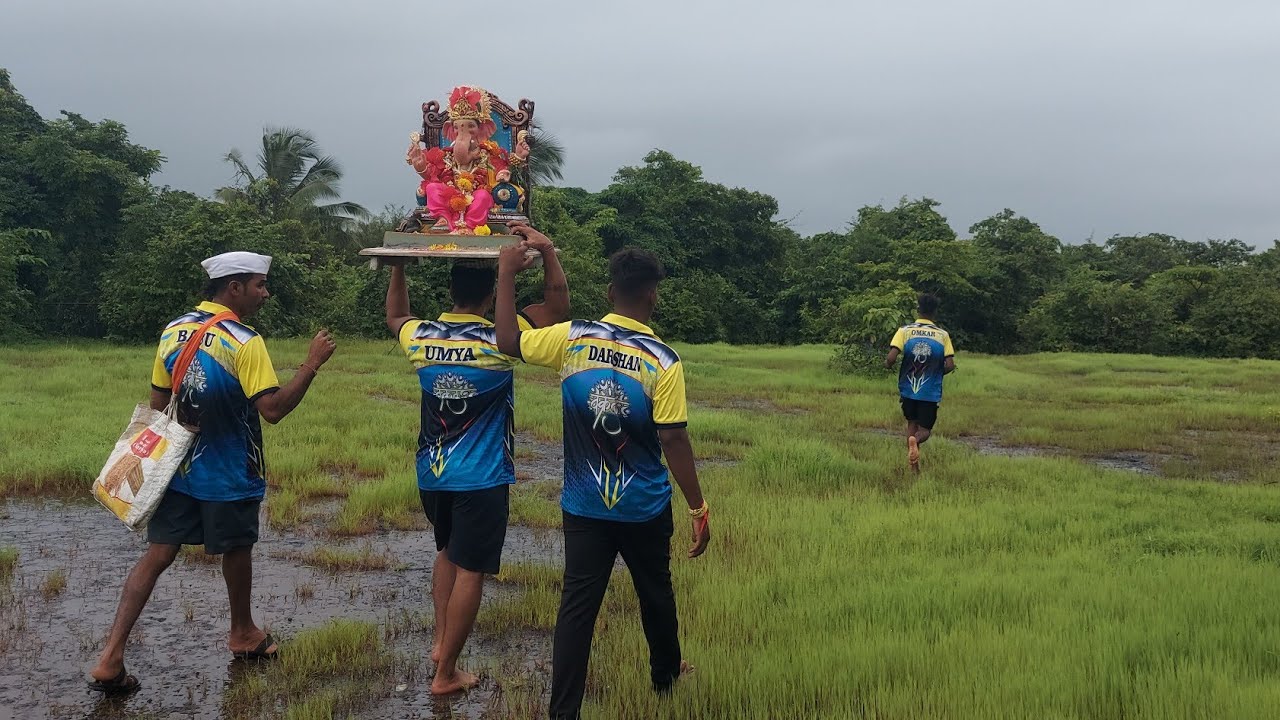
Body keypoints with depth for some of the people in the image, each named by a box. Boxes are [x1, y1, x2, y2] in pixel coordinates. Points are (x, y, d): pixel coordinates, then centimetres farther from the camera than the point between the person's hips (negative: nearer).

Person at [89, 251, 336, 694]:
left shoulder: (172, 332, 3)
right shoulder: (245, 343, -18)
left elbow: (158, 404, 10)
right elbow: (273, 409, -23)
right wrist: (312, 364, -18)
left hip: (179, 469, 5)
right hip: (229, 476, -5)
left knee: (157, 556, 5)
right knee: (237, 551, 15)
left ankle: (111, 657, -2)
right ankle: (243, 634, 36)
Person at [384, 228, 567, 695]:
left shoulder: (420, 338, -4)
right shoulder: (499, 342, -17)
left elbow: (394, 316, 20)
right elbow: (558, 306, -7)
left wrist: (398, 263, 18)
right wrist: (547, 251, -12)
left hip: (431, 474, 5)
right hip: (481, 479, -5)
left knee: (448, 551, 27)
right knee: (470, 571, 3)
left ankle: (440, 640, 27)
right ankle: (446, 673, 9)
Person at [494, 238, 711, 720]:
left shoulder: (572, 339, -10)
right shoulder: (664, 362, -16)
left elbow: (508, 341, 1)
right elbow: (673, 440, -16)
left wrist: (506, 273, 9)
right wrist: (698, 507, -8)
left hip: (584, 505, 1)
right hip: (645, 508, -1)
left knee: (577, 604, 5)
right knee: (655, 593, 21)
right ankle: (665, 673, 44)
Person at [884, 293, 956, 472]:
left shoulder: (904, 331, -7)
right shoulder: (943, 335, -5)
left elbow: (891, 358, -17)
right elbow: (950, 366, -8)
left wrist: (888, 364, 6)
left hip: (908, 390, 1)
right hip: (931, 392, -1)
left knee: (912, 423, 20)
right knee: (925, 430, 11)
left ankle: (914, 468, 13)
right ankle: (915, 440, -26)